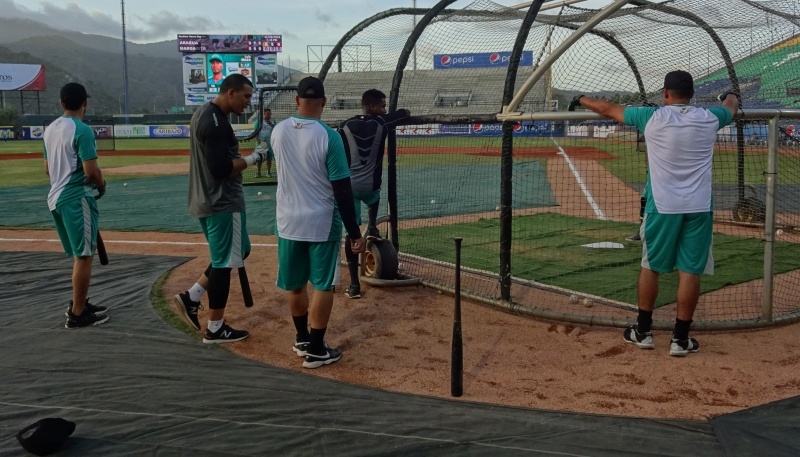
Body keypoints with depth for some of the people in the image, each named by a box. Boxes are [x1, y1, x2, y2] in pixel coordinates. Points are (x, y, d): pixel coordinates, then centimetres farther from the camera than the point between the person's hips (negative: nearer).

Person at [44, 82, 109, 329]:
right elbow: (91, 171, -20)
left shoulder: (50, 129, 11)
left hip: (56, 197, 9)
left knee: (79, 254, 20)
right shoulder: (82, 130, -15)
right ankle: (77, 314, 1)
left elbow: (48, 168, 17)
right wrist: (102, 185, -2)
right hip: (77, 198, -9)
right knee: (84, 256, -3)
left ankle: (79, 304, 28)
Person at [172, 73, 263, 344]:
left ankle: (190, 298, 16)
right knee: (224, 261, 0)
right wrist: (251, 159, -13)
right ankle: (215, 329, 10)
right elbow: (221, 168, -25)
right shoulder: (216, 122, -19)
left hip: (205, 200, 10)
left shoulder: (203, 114, 13)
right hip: (222, 203, -10)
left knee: (234, 253, 21)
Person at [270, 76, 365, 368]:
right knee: (323, 286, 6)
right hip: (321, 223, -4)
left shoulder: (278, 132, -1)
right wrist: (354, 231, -9)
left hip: (288, 222, 5)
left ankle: (302, 338, 33)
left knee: (295, 284, 18)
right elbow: (342, 190, -15)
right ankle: (315, 349, 10)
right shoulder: (328, 136, -16)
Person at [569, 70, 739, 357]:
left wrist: (581, 100, 26)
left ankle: (643, 331, 21)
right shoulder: (709, 118, 3)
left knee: (651, 267, 13)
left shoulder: (652, 117, -4)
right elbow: (732, 106, 28)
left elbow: (608, 108, 8)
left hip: (662, 206, -1)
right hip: (698, 207, 1)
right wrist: (730, 96, 52)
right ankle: (680, 339, 10)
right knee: (690, 272, 4)